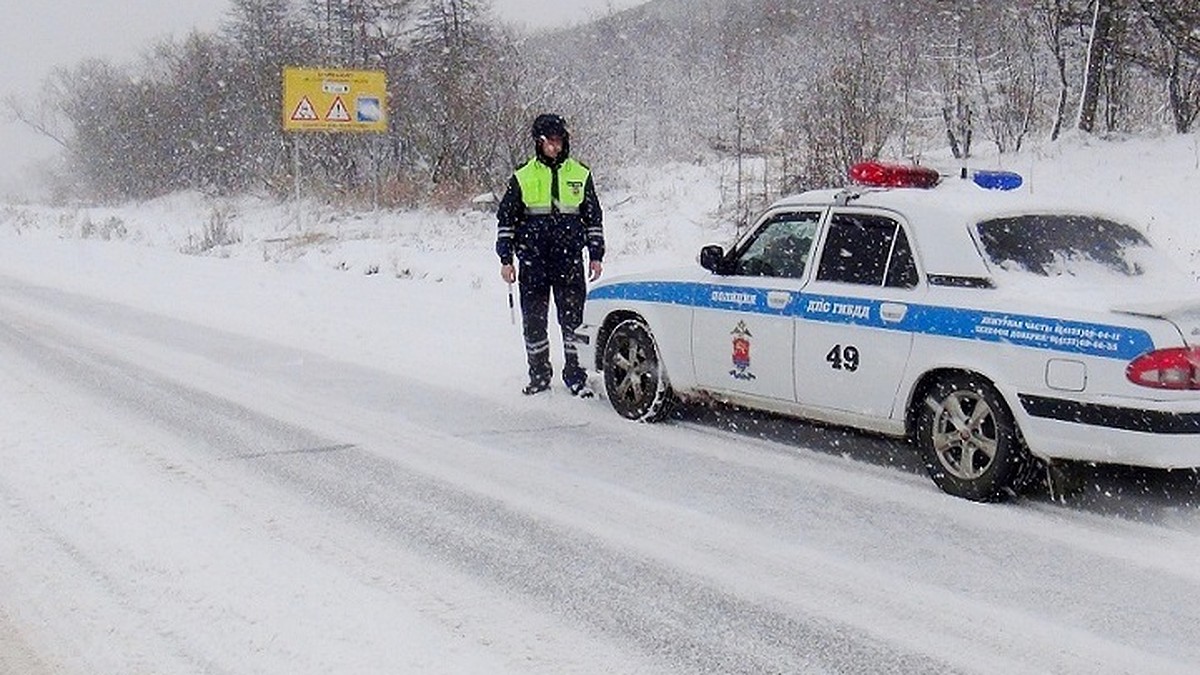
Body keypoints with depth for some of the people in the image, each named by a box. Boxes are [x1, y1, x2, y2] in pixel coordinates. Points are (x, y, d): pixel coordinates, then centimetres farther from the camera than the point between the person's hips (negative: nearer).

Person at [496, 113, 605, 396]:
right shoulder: (523, 177, 6)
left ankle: (575, 375, 6)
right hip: (533, 261, 0)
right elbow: (506, 218, 9)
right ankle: (539, 375, 16)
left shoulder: (580, 174, 10)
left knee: (573, 317, -2)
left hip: (570, 259, 0)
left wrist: (596, 255, 9)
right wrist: (506, 259, 3)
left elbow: (594, 217, 15)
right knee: (533, 319, 4)